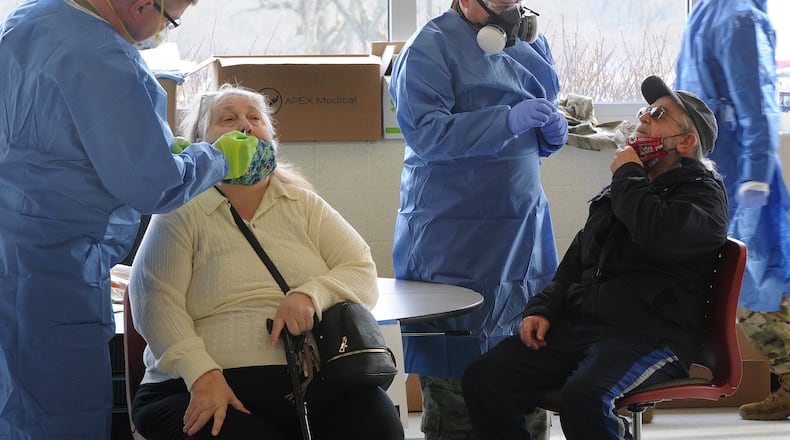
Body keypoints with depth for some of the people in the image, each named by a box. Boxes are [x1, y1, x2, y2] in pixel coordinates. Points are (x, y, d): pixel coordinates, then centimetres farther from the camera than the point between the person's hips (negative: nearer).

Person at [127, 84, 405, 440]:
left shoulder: (304, 205, 18)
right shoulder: (181, 214, 7)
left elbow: (361, 273, 10)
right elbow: (155, 302, -5)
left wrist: (311, 294, -12)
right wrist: (202, 374, -20)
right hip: (212, 386, -4)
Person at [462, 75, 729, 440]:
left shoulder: (702, 192, 0)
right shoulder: (619, 191, 24)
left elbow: (659, 235, -23)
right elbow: (574, 265, 27)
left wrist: (628, 177, -6)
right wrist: (542, 309, 8)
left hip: (648, 337, -7)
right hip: (577, 326, 7)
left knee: (584, 397, -37)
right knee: (483, 378, -13)